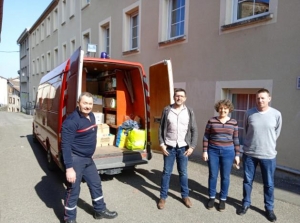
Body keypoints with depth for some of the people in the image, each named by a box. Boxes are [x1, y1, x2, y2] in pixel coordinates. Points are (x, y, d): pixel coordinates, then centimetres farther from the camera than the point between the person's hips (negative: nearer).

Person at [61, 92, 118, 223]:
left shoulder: (91, 116, 5)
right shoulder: (72, 121, -22)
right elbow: (65, 145, -24)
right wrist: (69, 167, -27)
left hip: (88, 158, 9)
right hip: (75, 159, -9)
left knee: (96, 184, 20)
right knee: (73, 190, 5)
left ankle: (100, 210, 39)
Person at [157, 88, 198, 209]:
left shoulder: (189, 112, -1)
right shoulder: (167, 110, -3)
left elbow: (194, 130, 1)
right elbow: (161, 128, 1)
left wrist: (192, 146, -5)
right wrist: (162, 144, -6)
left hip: (183, 148, 1)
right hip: (169, 147, 0)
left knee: (183, 173, 12)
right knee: (166, 172, 9)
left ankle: (185, 196, 29)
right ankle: (163, 197, 22)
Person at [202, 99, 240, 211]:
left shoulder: (233, 122, 1)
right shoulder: (211, 121, -2)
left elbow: (236, 139, 5)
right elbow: (206, 137, 1)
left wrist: (237, 154, 3)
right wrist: (205, 151, -4)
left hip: (228, 152, 1)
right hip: (213, 151, 0)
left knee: (225, 177, 8)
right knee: (212, 175, 8)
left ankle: (223, 199, 24)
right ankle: (211, 197, 25)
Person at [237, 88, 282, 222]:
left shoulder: (276, 114, -6)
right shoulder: (249, 113, -4)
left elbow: (277, 133, 7)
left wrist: (268, 145, 12)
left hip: (268, 154, -1)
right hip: (249, 153, 1)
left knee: (269, 184, 12)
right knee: (247, 181, 13)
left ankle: (269, 208, 30)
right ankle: (246, 204, 31)